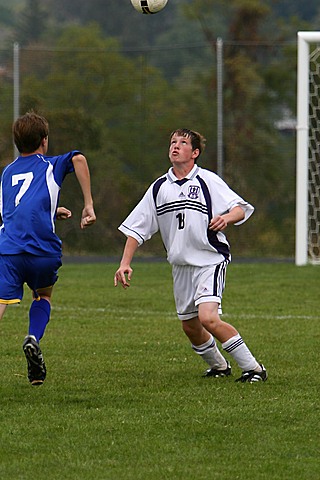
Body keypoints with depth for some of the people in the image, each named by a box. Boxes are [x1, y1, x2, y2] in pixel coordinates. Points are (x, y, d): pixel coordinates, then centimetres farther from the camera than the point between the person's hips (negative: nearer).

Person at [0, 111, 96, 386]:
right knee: (43, 296, 26)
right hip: (44, 250, -1)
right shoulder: (51, 166, 15)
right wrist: (89, 205, -6)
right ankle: (34, 338, -1)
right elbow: (78, 159, -8)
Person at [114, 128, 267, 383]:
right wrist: (125, 263, 2)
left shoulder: (208, 180, -6)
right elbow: (136, 227, 11)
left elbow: (241, 209, -10)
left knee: (208, 318, -23)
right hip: (181, 266, 6)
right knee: (190, 326, 11)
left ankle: (253, 368, -15)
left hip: (211, 261, -6)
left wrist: (227, 218, -32)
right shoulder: (159, 187, 9)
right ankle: (219, 365, 37)